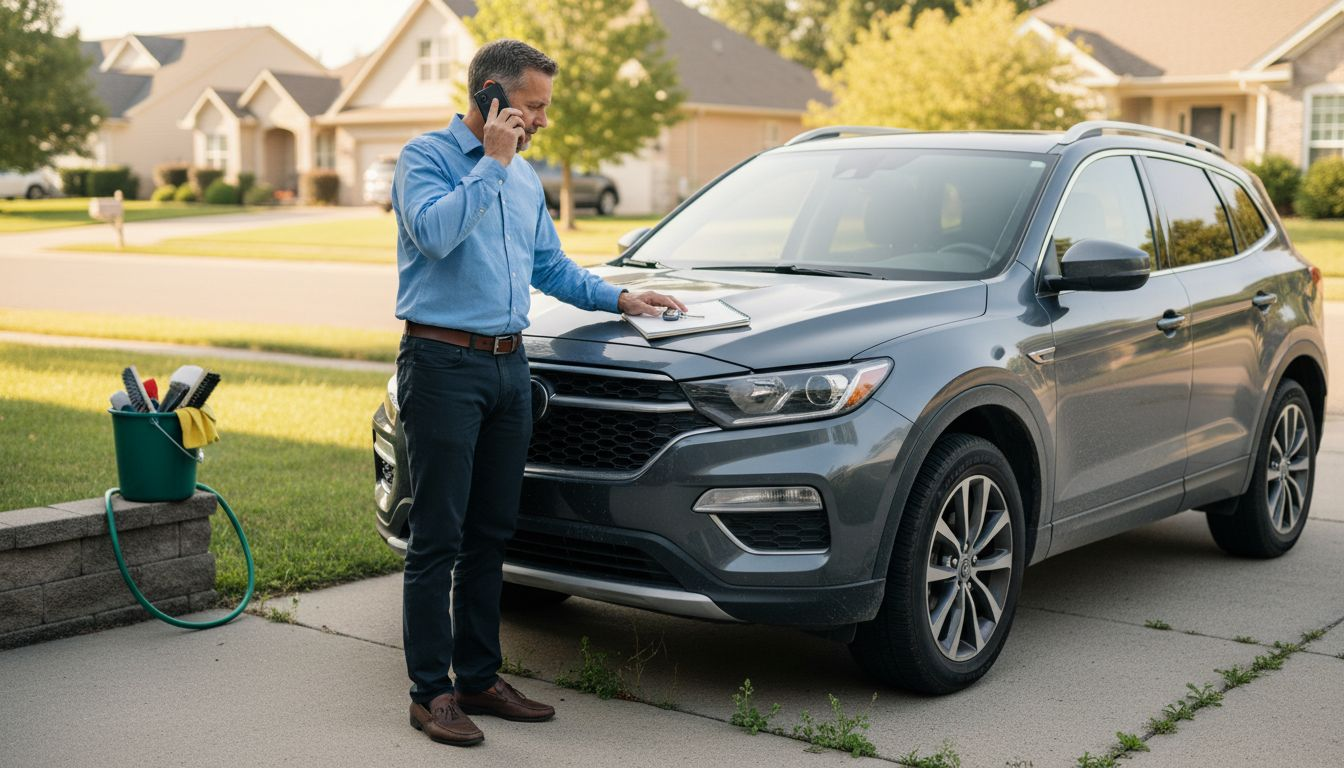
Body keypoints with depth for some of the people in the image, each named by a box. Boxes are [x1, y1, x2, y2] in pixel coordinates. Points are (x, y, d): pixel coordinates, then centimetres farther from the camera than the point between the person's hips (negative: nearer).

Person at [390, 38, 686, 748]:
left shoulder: (524, 178, 18)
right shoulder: (426, 157, -4)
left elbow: (550, 265, 28)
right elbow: (434, 232, -23)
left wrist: (619, 298, 19)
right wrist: (491, 163, -17)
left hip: (509, 366, 7)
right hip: (443, 363, -7)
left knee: (490, 534, 11)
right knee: (437, 537, -4)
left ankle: (479, 678, 20)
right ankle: (431, 691, 3)